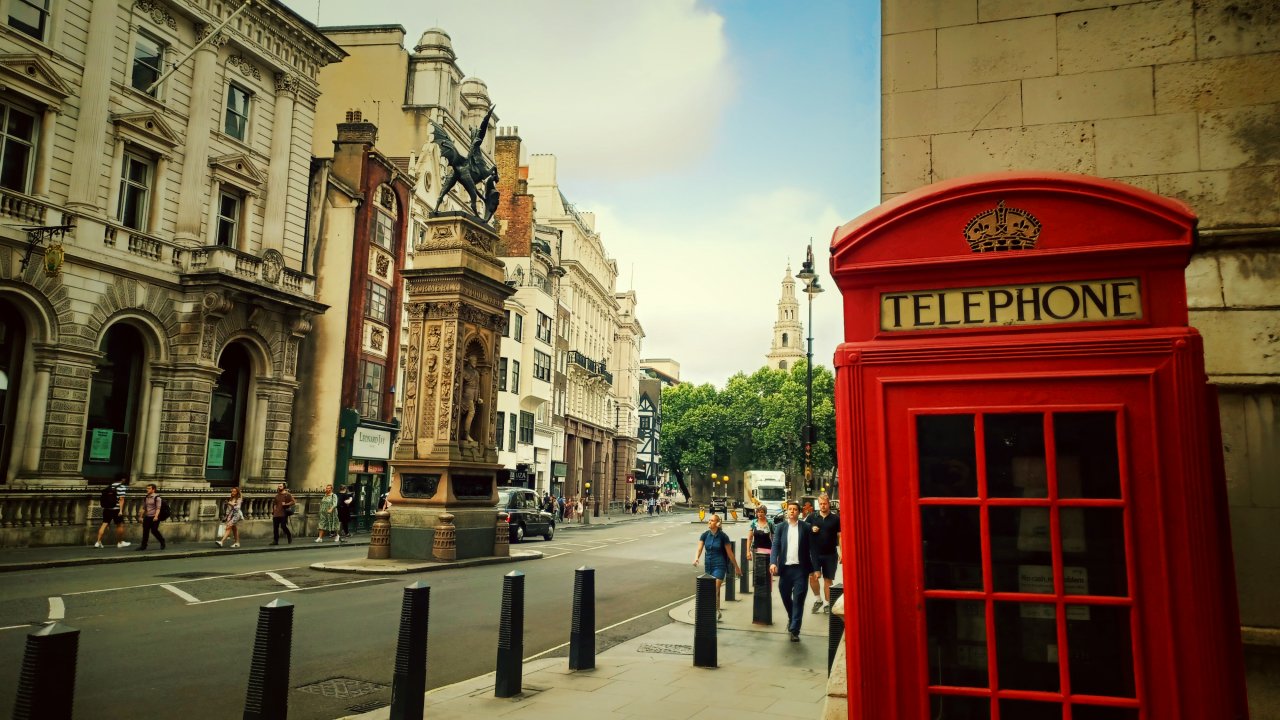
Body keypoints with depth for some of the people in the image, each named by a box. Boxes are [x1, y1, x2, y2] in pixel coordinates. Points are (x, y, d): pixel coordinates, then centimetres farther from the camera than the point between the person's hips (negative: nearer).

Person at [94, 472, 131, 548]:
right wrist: (121, 510, -17)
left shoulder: (110, 486, 15)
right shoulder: (122, 487, -7)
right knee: (120, 525, 7)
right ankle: (120, 542, 15)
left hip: (107, 508, 6)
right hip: (116, 509, -6)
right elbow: (121, 499, -14)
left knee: (104, 524, 4)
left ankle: (98, 542, -4)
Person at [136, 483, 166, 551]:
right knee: (145, 531, 2)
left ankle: (162, 542, 13)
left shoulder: (157, 498, -7)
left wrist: (156, 516, -25)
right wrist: (141, 516, 15)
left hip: (154, 517, -6)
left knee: (154, 531, -6)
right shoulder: (145, 498, 13)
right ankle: (143, 545, 7)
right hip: (147, 517, 6)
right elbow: (143, 508, 19)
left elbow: (158, 508, -14)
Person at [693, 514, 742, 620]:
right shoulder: (705, 535, 0)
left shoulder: (723, 536, -10)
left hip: (719, 566, -5)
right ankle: (717, 611, 30)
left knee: (715, 590, -12)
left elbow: (729, 553, -3)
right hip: (708, 565, 5)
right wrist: (696, 558, -28)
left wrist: (736, 567, 2)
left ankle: (716, 612, -1)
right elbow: (699, 549, -7)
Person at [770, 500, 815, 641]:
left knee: (798, 599, -4)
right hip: (785, 567, 2)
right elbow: (775, 546, -2)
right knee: (785, 597, 13)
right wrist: (773, 562, -18)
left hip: (800, 568, -2)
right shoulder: (780, 527, 5)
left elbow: (812, 548, 2)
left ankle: (795, 630, 2)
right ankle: (791, 618, 41)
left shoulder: (806, 527, 2)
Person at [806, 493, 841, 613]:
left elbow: (840, 536, 2)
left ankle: (827, 604, 21)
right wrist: (811, 530, -11)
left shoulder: (835, 518, 1)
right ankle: (818, 599, 7)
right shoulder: (812, 517, 3)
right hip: (815, 553, 0)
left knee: (828, 580, 7)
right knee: (813, 576, -14)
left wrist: (841, 553, -5)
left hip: (830, 554, 0)